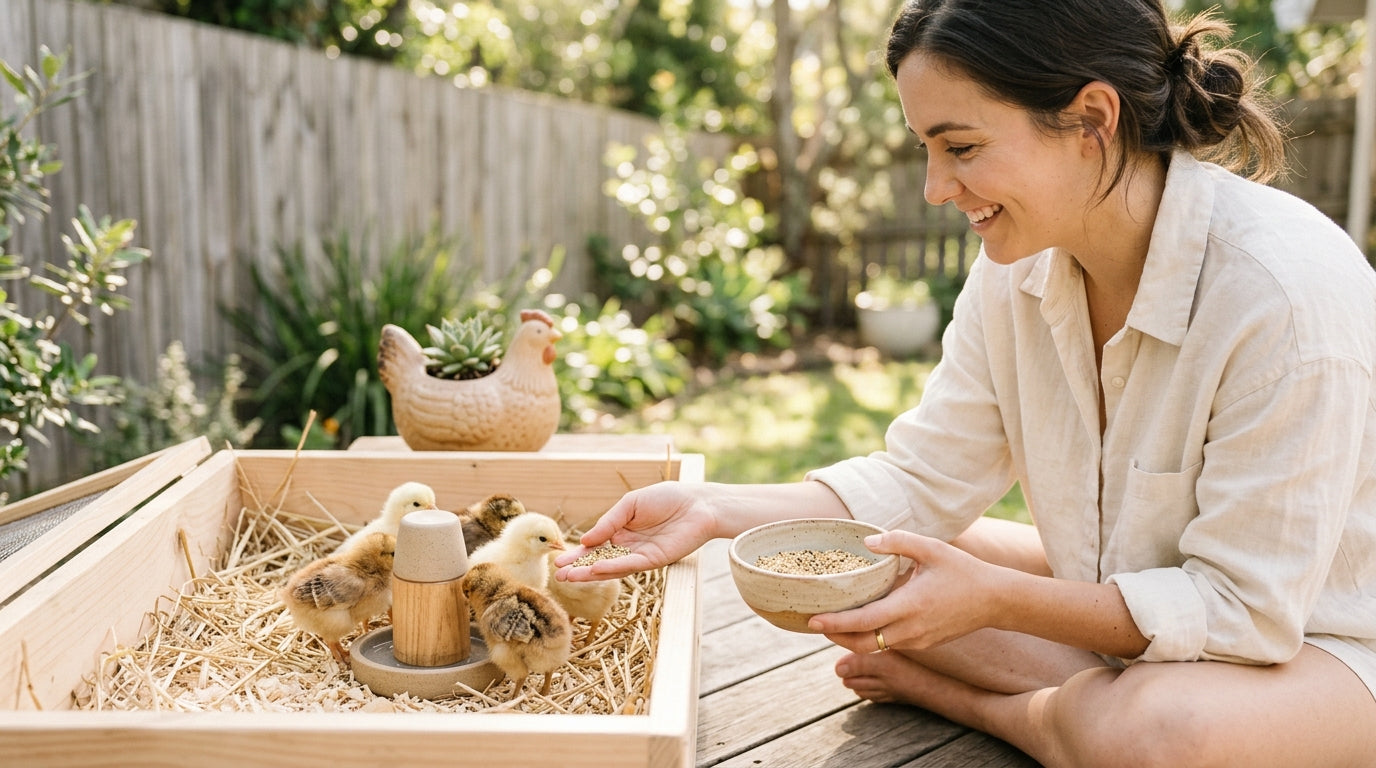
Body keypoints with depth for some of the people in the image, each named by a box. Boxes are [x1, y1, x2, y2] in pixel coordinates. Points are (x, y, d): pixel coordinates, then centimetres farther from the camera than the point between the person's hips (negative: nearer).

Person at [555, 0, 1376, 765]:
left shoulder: (1289, 290, -29)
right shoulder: (1019, 267, -8)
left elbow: (1243, 607, -25)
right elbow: (920, 481, -6)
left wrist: (994, 600, -32)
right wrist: (714, 508, -18)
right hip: (1117, 598, 5)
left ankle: (949, 695, -7)